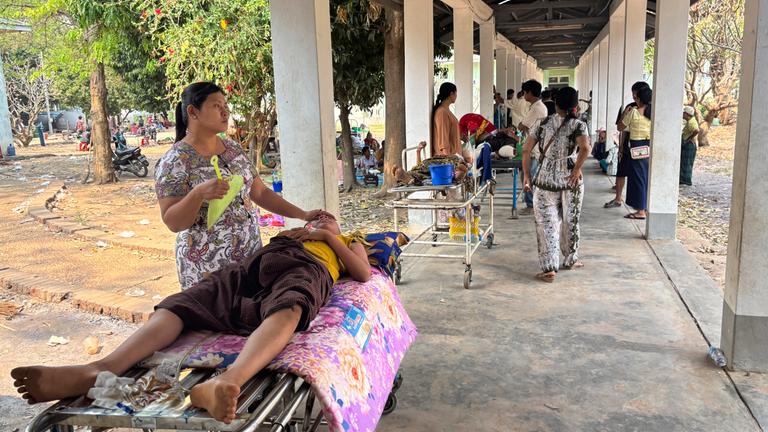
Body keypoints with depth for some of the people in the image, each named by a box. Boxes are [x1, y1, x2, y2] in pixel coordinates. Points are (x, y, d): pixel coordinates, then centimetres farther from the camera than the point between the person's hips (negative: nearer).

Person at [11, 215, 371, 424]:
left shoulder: (349, 242, 38)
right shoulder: (289, 232, 45)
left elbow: (363, 274, 18)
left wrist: (329, 236, 17)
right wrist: (302, 230, 25)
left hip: (306, 269, -4)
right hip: (255, 267, 4)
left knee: (286, 309, -43)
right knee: (179, 304, -23)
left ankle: (226, 383, -69)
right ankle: (101, 370, -45)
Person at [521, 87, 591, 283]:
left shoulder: (541, 123, 2)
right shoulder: (578, 125, -3)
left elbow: (526, 151, -2)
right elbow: (585, 149, -22)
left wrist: (526, 175, 5)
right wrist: (577, 170, -11)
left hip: (545, 180, 0)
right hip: (570, 180, 0)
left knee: (546, 223, 3)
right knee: (570, 221, 18)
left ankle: (549, 269, -3)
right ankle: (570, 259, 35)